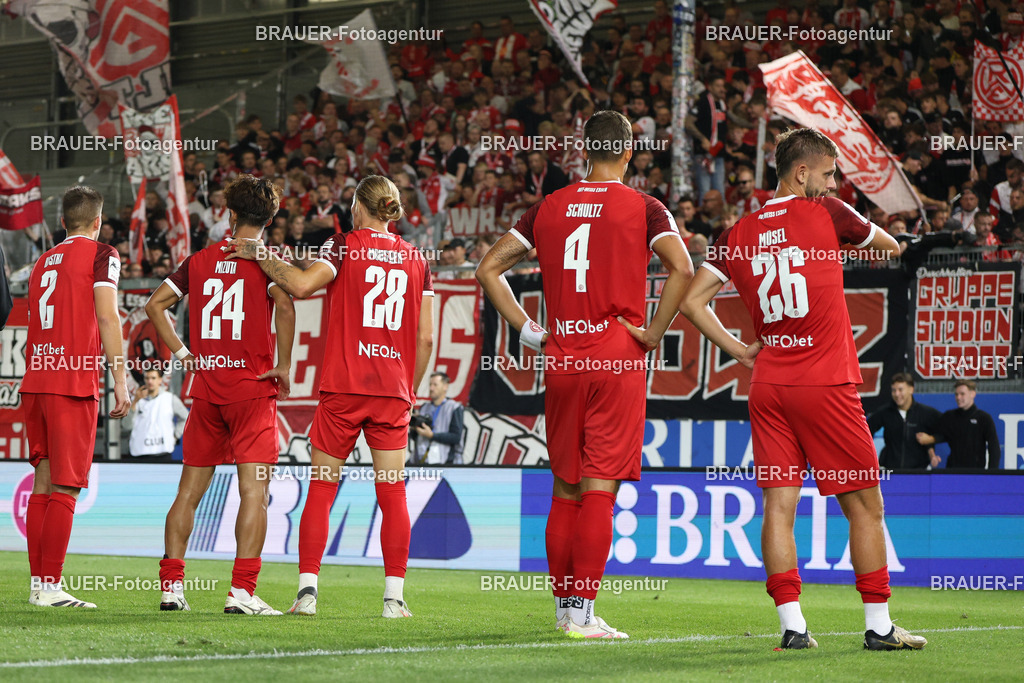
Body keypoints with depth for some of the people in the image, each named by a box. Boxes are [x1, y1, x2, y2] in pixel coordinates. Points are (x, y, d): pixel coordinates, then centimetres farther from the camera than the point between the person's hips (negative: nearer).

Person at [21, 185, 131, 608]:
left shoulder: (43, 262, 18)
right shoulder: (101, 255, -1)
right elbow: (107, 317, -10)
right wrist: (120, 380, -11)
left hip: (35, 381, 6)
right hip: (74, 383, -6)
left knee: (43, 484, 10)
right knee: (65, 489, -5)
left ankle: (38, 584, 11)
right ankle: (50, 587, -8)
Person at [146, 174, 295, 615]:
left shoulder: (200, 260, 10)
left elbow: (155, 305, 12)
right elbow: (284, 305, -22)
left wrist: (183, 354, 12)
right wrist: (283, 366, -13)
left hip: (206, 387, 4)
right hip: (252, 388, -4)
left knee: (189, 490, 12)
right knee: (254, 491, -6)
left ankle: (171, 584, 11)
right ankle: (242, 591, -14)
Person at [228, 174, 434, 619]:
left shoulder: (345, 245, -1)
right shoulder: (416, 260, 9)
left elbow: (301, 285, -18)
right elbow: (425, 338, 8)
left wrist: (261, 256, -5)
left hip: (343, 387, -2)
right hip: (393, 390, 2)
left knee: (321, 489, 4)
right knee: (392, 493, 4)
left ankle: (307, 589, -2)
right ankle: (394, 596, 0)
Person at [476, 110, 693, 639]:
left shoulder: (548, 208, 10)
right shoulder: (643, 209, -1)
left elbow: (488, 269, 11)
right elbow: (681, 268, -17)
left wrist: (528, 330, 11)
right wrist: (653, 333, -8)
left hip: (562, 359, 4)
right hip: (618, 359, -4)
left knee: (564, 488, 14)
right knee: (599, 487, -4)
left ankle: (564, 606, 19)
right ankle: (582, 613, -6)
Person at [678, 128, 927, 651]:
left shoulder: (739, 235, 9)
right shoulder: (826, 215, -2)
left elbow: (691, 301, 7)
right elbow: (890, 249, 14)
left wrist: (740, 351, 13)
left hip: (767, 386, 4)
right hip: (826, 384, -4)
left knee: (779, 504, 3)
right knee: (864, 507, 3)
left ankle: (792, 624, -2)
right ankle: (878, 626, 5)